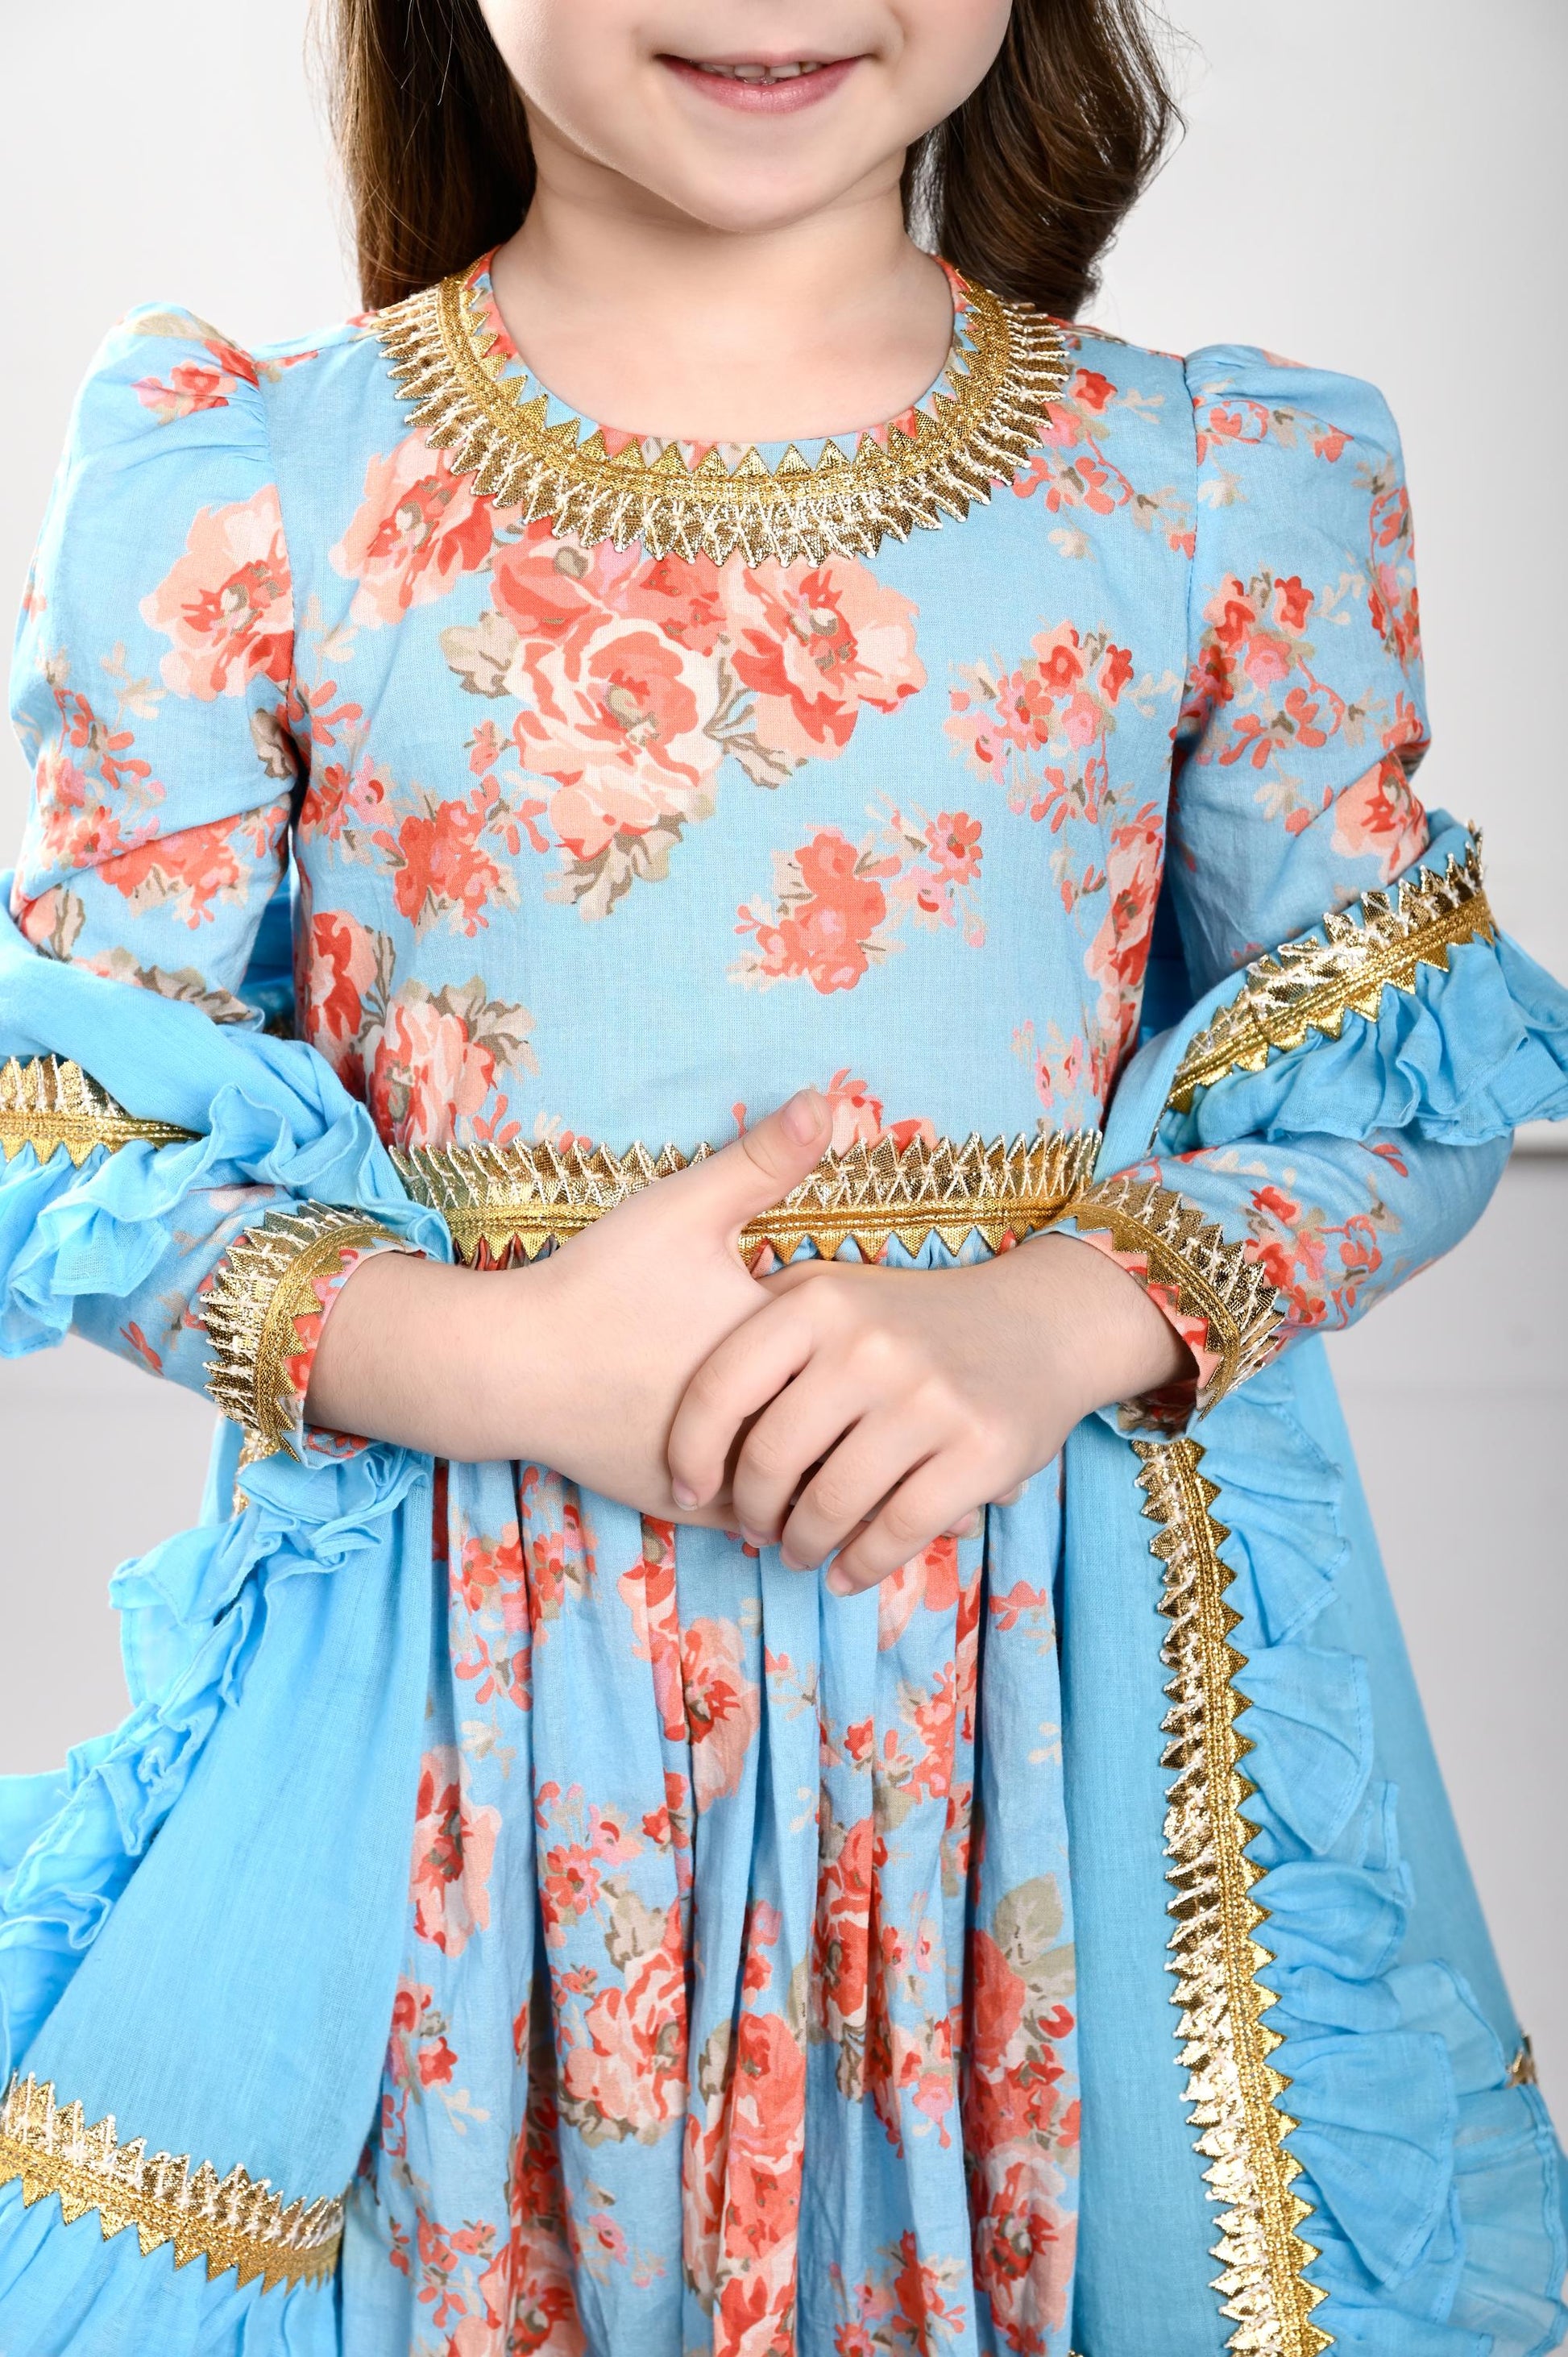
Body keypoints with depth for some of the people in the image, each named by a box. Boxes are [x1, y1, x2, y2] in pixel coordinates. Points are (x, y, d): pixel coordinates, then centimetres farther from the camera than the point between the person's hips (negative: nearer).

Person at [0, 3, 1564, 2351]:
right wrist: (492, 1361, -17)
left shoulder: (1229, 490, 0)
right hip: (452, 1683, 0)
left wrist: (1062, 1318, -15)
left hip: (1057, 1657, 1)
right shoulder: (239, 488, -2)